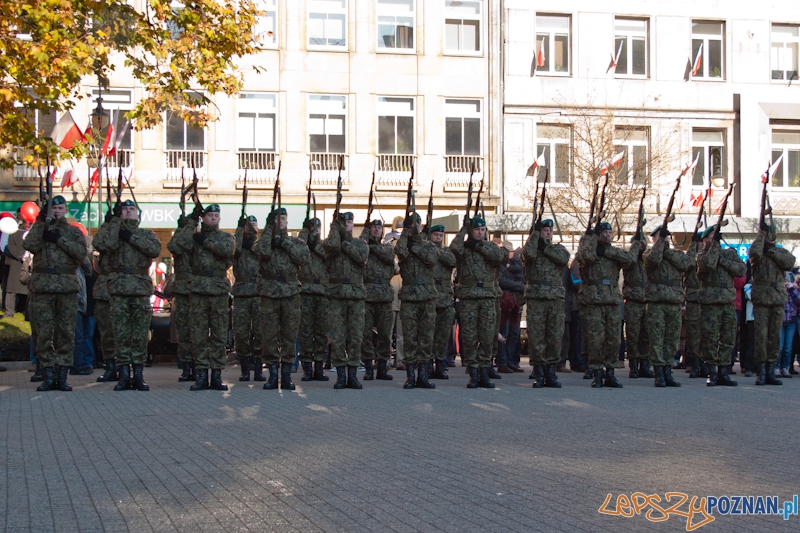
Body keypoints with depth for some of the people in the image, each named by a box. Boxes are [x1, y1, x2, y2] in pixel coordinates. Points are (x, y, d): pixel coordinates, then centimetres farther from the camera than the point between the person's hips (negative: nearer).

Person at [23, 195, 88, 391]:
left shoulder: (74, 232, 15)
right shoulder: (40, 228, 15)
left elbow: (81, 252, -3)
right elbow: (30, 245, -6)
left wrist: (60, 239, -8)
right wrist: (40, 222, -7)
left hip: (67, 287, 0)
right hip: (43, 286, 0)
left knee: (66, 332, 0)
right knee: (43, 333, -3)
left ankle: (62, 375, 5)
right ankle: (48, 375, 3)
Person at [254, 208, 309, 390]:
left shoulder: (295, 242, 13)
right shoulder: (265, 240, 10)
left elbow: (304, 257, -7)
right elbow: (262, 251, -15)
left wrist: (285, 243, -10)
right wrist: (269, 228, -9)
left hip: (291, 293, 1)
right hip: (269, 293, -1)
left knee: (289, 334, 1)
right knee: (269, 335, -1)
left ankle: (286, 374, 7)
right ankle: (272, 374, 7)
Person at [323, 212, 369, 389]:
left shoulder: (360, 243, 13)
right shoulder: (332, 242, 8)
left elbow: (361, 255, -10)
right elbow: (331, 244, -18)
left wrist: (344, 242, -5)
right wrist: (335, 226, -4)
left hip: (357, 295, 2)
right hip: (337, 295, -1)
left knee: (355, 337, 1)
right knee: (337, 338, -3)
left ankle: (352, 375, 8)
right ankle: (341, 375, 4)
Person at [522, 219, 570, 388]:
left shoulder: (558, 248, 16)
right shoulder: (531, 248, 8)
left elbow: (564, 258, -8)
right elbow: (528, 254, -17)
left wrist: (544, 248, -5)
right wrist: (535, 233, -7)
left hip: (556, 299, 2)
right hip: (535, 298, -2)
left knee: (555, 337, 2)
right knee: (536, 337, -4)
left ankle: (550, 373, 10)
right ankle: (539, 374, 3)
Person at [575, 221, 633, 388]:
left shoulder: (615, 252, 18)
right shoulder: (588, 249, 6)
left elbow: (629, 258, -3)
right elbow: (587, 255, -19)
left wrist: (605, 251, -7)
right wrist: (590, 237, -4)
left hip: (613, 301, 4)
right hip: (592, 301, -4)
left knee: (614, 339, 3)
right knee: (595, 339, -6)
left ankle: (610, 373, 12)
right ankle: (597, 373, 4)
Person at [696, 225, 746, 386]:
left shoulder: (730, 253, 16)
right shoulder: (702, 255, 4)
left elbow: (742, 270, 1)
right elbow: (709, 264, -19)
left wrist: (723, 261, -7)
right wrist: (714, 245, -11)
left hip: (729, 302, 4)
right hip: (710, 302, -4)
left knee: (728, 338, 5)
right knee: (710, 338, -5)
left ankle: (723, 372, 12)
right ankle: (711, 373, 2)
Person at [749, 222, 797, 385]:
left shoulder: (781, 252, 16)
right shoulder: (758, 251, 5)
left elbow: (790, 262, -5)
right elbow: (754, 253, -21)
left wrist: (771, 251, -6)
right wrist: (761, 235, -9)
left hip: (779, 300, 4)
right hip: (761, 299, -4)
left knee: (775, 337, 4)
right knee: (761, 336, -7)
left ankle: (770, 371, 10)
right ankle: (761, 372, -4)